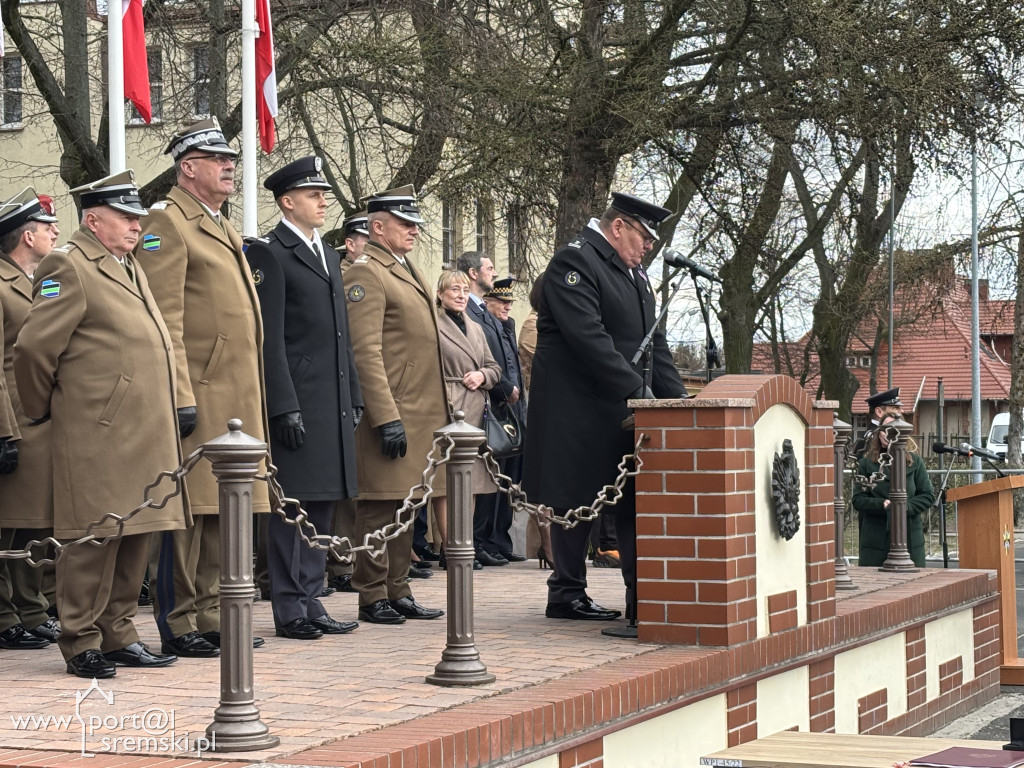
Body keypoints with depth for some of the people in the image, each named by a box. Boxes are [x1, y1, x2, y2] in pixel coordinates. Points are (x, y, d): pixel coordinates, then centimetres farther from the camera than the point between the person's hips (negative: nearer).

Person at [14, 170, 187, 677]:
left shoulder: (130, 268, 20)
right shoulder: (68, 267, -10)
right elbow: (34, 348, -12)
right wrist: (42, 410, -1)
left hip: (143, 437, 9)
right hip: (97, 436, -9)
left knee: (135, 537, 11)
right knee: (93, 539, -4)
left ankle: (117, 634, 20)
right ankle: (82, 643, 4)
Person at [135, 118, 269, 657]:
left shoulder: (222, 227, 21)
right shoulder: (166, 222, -8)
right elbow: (164, 320, -15)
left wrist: (255, 398, 20)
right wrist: (180, 398, -21)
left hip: (236, 400, 9)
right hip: (198, 395, -9)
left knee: (220, 511, 12)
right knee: (186, 510, -4)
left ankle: (211, 616, 19)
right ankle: (179, 627, 1)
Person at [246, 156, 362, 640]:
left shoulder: (328, 255, 19)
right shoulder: (269, 254, -7)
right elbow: (269, 340, -13)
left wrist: (354, 398, 17)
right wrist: (285, 408, -18)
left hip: (333, 403, 8)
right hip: (296, 404, -8)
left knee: (321, 505, 11)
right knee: (291, 506, -4)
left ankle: (310, 601, 18)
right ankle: (289, 609, 2)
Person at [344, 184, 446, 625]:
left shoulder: (407, 269, 19)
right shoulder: (365, 273, -11)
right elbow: (365, 353, -18)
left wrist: (436, 412, 20)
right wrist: (387, 418, -23)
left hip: (418, 413, 9)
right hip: (389, 414, -9)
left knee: (404, 505, 13)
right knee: (380, 506, -4)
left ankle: (397, 592, 20)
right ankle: (372, 598, 3)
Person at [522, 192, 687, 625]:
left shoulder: (635, 274, 18)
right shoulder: (574, 261, -12)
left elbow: (654, 343, 18)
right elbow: (589, 338, -22)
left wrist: (675, 397, 5)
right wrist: (637, 391, -24)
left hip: (627, 411, 8)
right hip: (580, 413, -8)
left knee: (635, 500, 5)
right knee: (577, 503, -1)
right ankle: (567, 594, 9)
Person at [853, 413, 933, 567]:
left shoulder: (915, 461, 9)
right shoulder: (867, 463, 6)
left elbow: (928, 496, 6)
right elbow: (858, 500, 1)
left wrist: (905, 506, -12)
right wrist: (882, 504, -17)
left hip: (910, 538, 1)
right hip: (876, 539, -1)